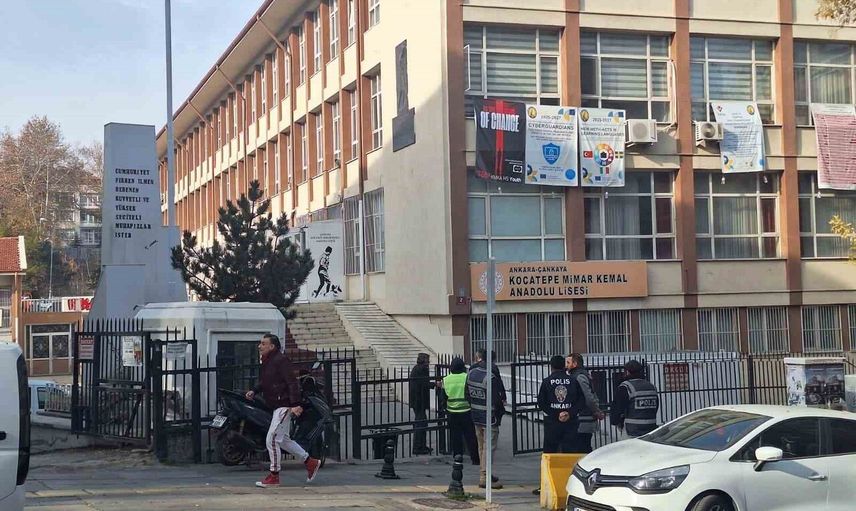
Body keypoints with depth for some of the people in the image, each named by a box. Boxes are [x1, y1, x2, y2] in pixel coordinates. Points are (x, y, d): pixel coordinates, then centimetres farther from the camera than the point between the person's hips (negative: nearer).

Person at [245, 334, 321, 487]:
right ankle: (311, 463, 28)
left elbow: (291, 383, -21)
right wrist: (254, 391, 6)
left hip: (284, 405, -10)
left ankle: (274, 477, 1)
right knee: (283, 440, 17)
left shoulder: (280, 360, -15)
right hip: (277, 406, 10)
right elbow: (264, 382, 25)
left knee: (272, 439, -9)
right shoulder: (266, 362, 14)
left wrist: (295, 404, -28)